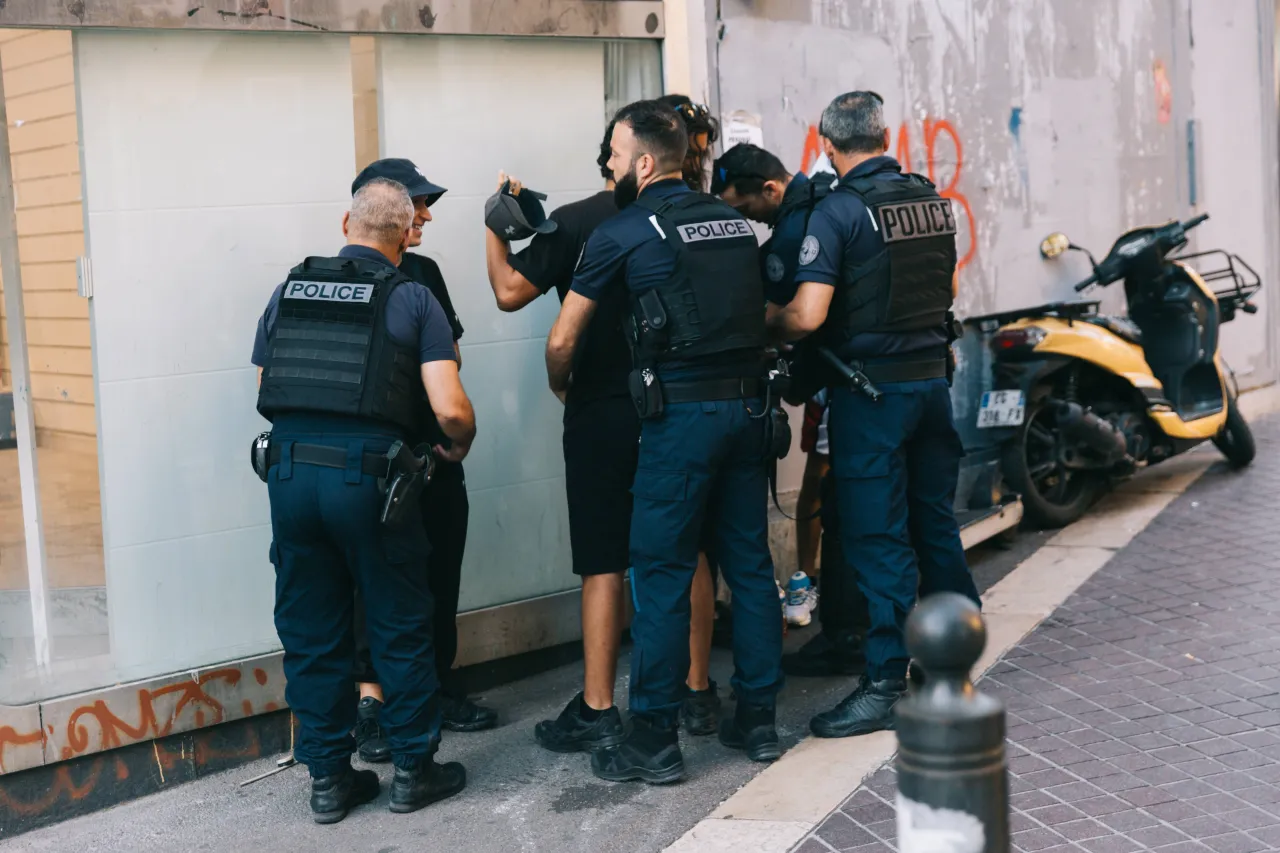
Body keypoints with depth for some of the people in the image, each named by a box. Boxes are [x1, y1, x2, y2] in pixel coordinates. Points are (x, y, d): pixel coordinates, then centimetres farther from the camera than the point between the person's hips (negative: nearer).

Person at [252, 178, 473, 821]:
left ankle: (328, 779, 21)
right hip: (369, 474, -3)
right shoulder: (412, 298, 0)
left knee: (310, 634, 13)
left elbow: (265, 388, 15)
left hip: (289, 471, 4)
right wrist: (459, 446, 13)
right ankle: (413, 771, 21)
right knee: (400, 629, 12)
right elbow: (450, 409, -8)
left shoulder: (289, 290, 11)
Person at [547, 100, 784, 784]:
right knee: (749, 564, 12)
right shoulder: (733, 221, 13)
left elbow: (562, 342, 1)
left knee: (662, 576, 0)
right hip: (746, 405, 6)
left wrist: (561, 389, 20)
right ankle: (757, 720, 20)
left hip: (680, 414, -6)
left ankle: (654, 741, 4)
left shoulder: (622, 233, -4)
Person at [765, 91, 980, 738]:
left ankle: (885, 684, 2)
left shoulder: (839, 211, -14)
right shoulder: (932, 200, 7)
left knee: (877, 537, -2)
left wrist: (764, 325, -2)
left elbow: (807, 315, -21)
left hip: (872, 387, -7)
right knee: (935, 521, 16)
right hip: (932, 375, 7)